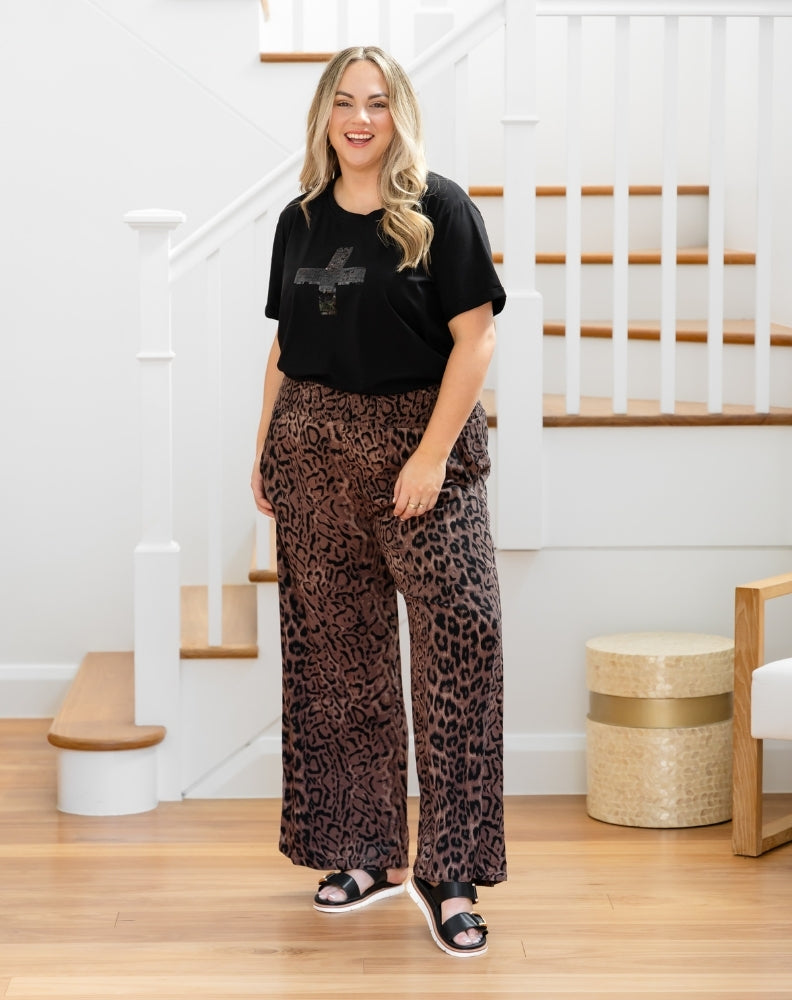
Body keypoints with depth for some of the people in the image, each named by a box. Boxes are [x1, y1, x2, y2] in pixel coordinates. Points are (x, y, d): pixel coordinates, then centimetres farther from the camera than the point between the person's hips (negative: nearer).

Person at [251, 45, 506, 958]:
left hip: (419, 436, -5)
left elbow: (475, 337, -9)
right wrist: (263, 451, 12)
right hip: (313, 445, 5)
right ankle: (370, 852, 18)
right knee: (337, 647, 7)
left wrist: (431, 454, -15)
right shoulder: (300, 221, 11)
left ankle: (448, 874, -9)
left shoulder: (440, 213, -4)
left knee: (462, 629, -14)